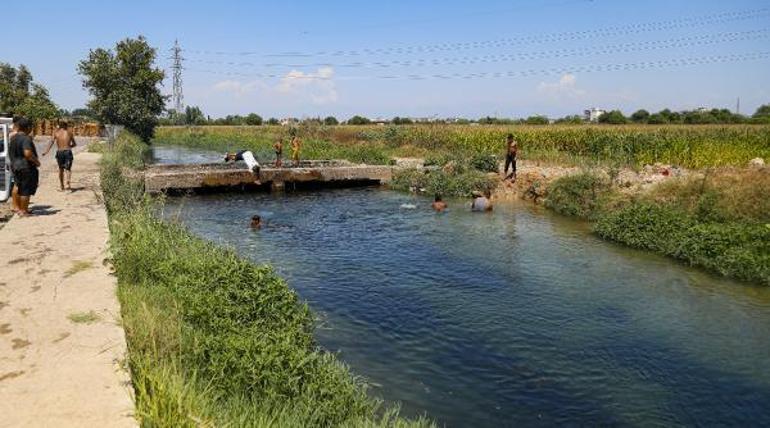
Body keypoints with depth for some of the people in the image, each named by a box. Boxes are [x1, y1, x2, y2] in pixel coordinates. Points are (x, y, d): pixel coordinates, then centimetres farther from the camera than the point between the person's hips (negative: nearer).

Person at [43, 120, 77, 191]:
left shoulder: (56, 132, 7)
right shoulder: (69, 132, 8)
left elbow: (52, 142, -8)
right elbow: (74, 144, 14)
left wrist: (47, 151, -15)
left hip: (59, 152, 2)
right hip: (68, 152, -1)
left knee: (61, 169, 18)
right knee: (68, 168, -3)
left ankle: (62, 185, 23)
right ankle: (68, 183, -29)